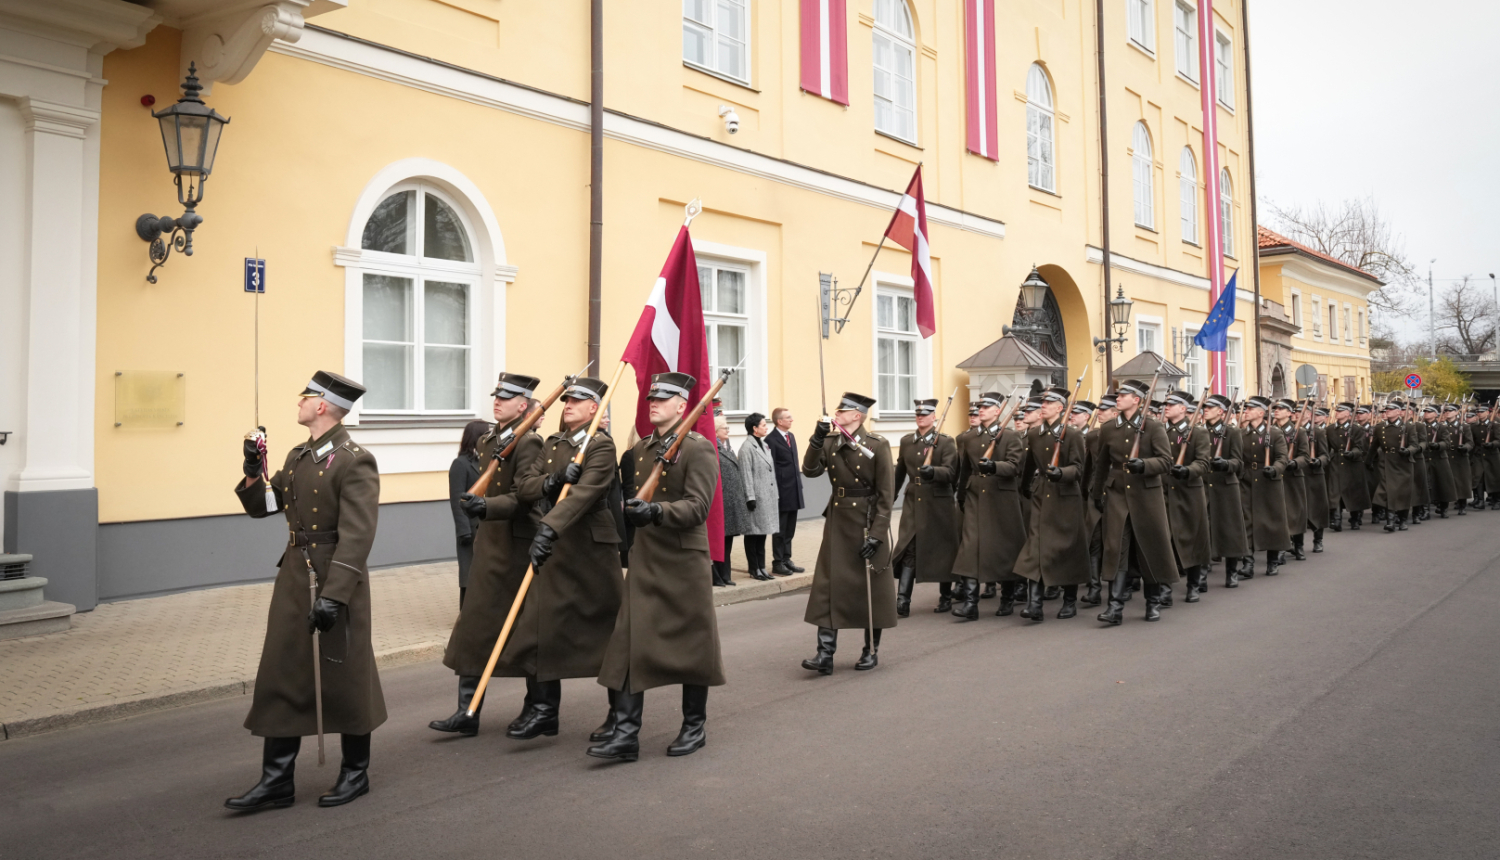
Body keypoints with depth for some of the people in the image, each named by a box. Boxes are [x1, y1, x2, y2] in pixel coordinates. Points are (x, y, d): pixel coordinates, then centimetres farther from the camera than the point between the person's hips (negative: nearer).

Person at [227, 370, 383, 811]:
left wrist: (333, 595, -26)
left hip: (337, 580, -8)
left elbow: (356, 537, -21)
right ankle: (277, 780, 18)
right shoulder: (297, 457, 11)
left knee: (345, 679, 5)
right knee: (281, 677, 8)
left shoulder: (355, 461, -15)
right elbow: (261, 506, 19)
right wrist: (254, 472, 0)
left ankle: (355, 773, 22)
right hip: (293, 576, 8)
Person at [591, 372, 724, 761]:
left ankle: (695, 726, 23)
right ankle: (625, 733, 3)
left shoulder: (699, 448, -8)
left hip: (683, 560, -6)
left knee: (692, 643, 7)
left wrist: (656, 512, -32)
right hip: (644, 559, 6)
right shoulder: (640, 449, 12)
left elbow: (697, 506, -19)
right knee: (630, 643, -1)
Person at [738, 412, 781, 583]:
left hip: (768, 497, 8)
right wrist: (750, 497, -17)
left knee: (763, 532, 12)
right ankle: (754, 569, 8)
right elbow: (746, 474, -15)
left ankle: (761, 567, 18)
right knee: (753, 533, 1)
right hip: (756, 497, -8)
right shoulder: (747, 447, -11)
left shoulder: (764, 445, 14)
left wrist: (776, 493, 14)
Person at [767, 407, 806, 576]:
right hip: (782, 492, -8)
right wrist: (775, 491, -16)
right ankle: (778, 563, 8)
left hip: (794, 490, 8)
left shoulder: (791, 436, 13)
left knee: (790, 529, 14)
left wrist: (798, 484, 13)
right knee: (780, 529, 1)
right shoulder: (771, 439, -14)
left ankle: (787, 559, 22)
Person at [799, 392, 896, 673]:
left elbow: (886, 494, -10)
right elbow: (810, 471, -6)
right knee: (828, 586, 0)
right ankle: (825, 654, 2)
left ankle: (871, 651, 21)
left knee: (870, 588, 7)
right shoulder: (829, 442, 6)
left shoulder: (877, 445, -9)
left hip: (866, 522, -4)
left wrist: (876, 534, -14)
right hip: (837, 522, 5)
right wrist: (817, 439, -17)